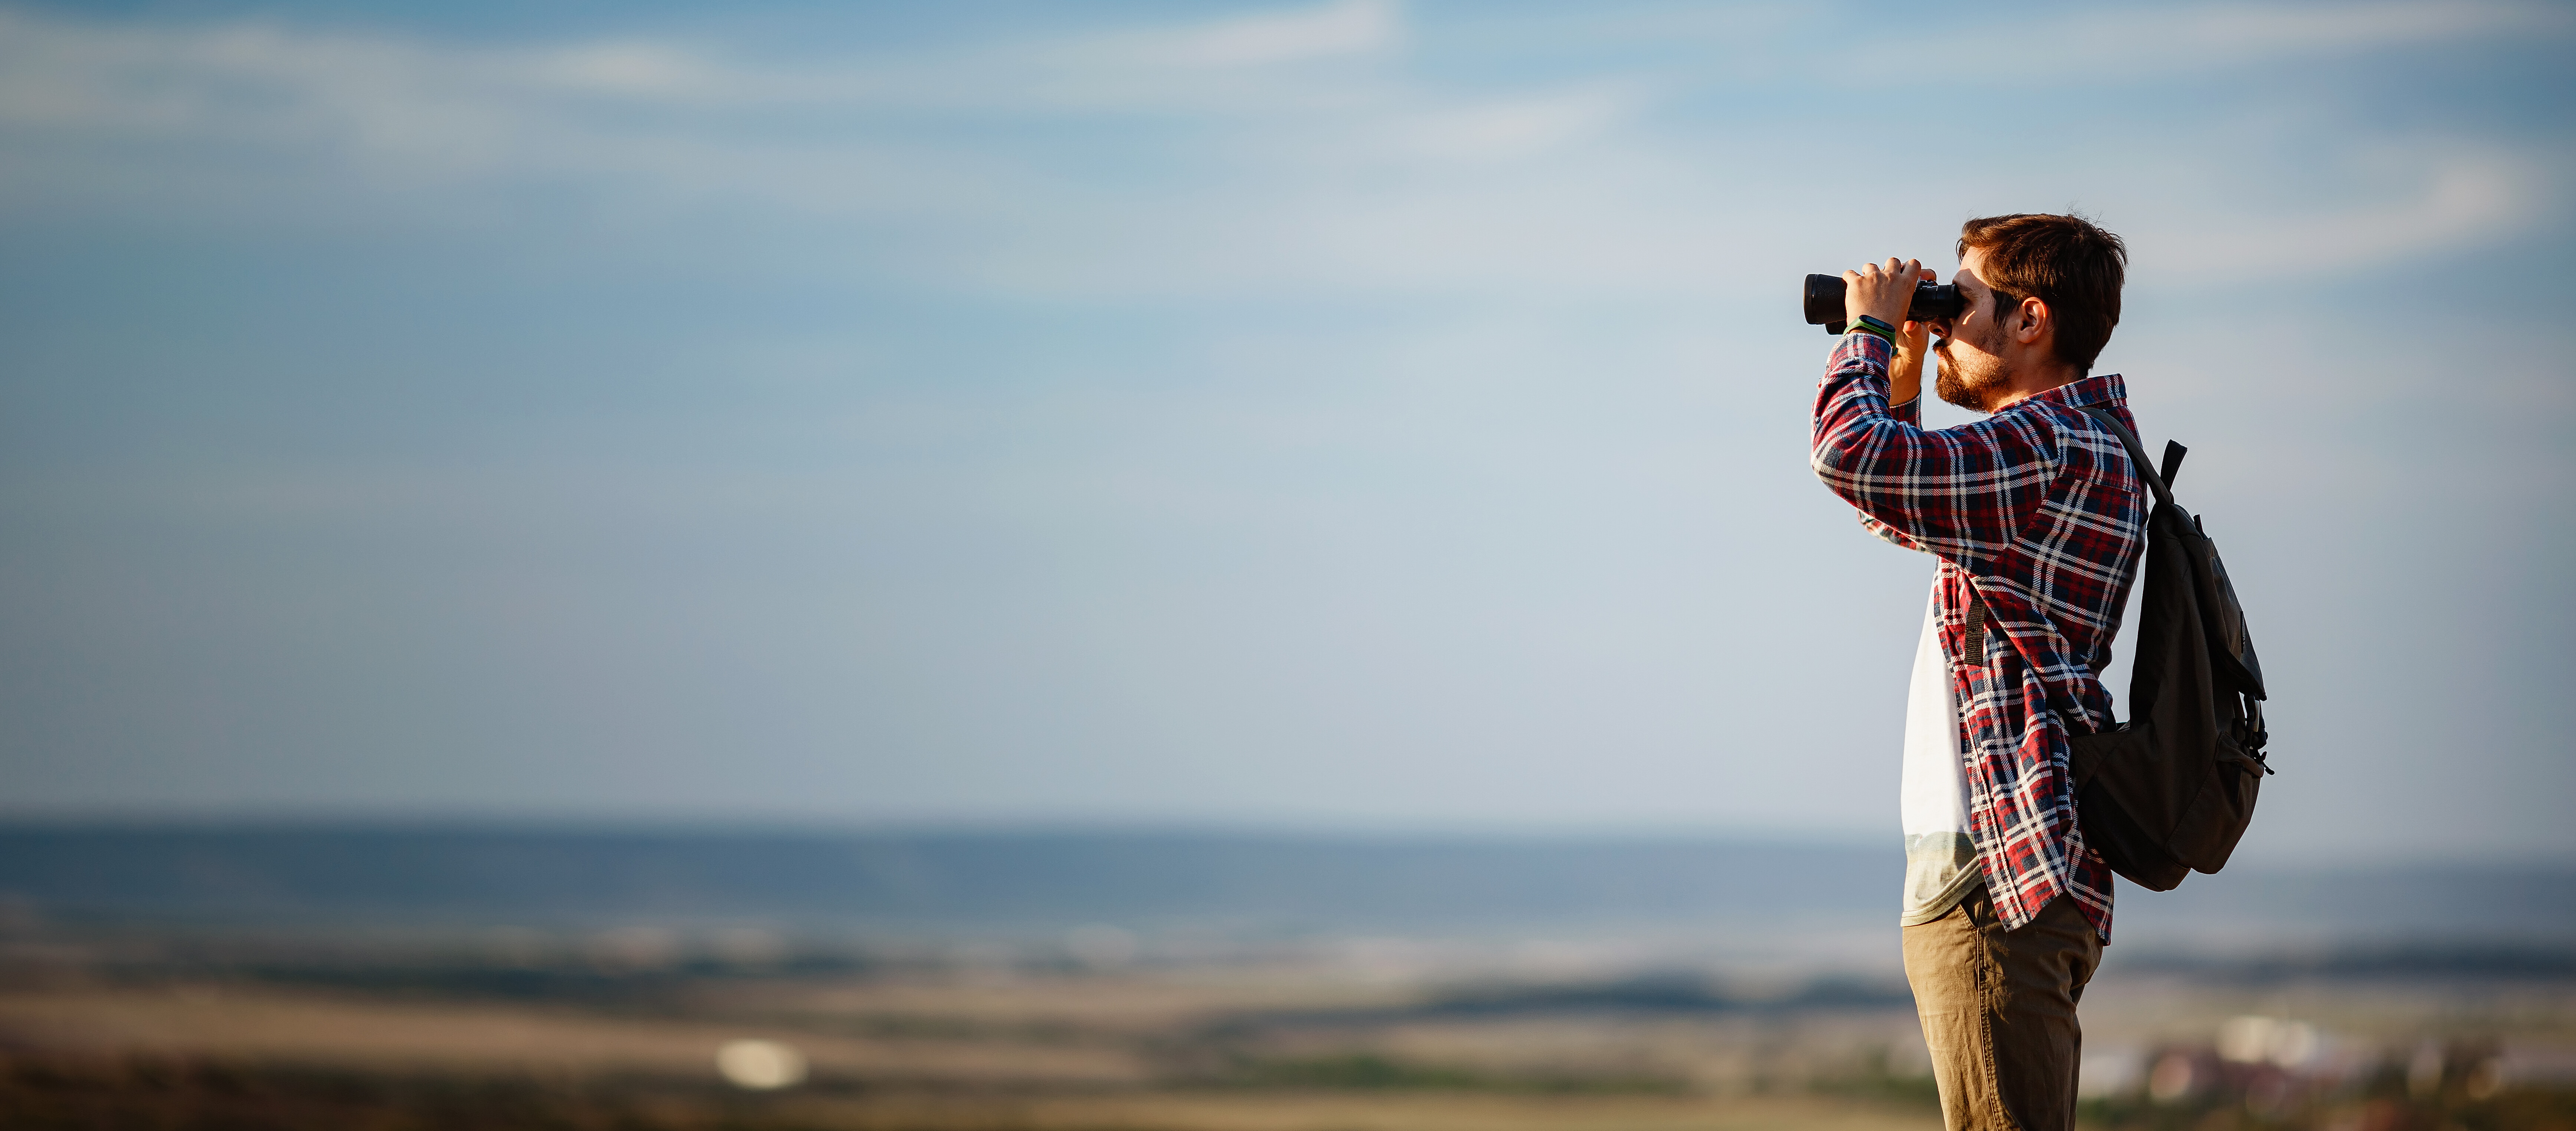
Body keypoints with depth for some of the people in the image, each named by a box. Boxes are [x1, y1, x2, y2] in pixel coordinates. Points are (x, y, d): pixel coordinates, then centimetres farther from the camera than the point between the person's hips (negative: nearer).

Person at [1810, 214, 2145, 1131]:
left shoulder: (2060, 449, -14)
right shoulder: (2070, 447, 20)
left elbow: (1856, 456, -28)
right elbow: (1899, 507, 36)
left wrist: (1869, 330, -9)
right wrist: (1902, 373, 21)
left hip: (1999, 882, -11)